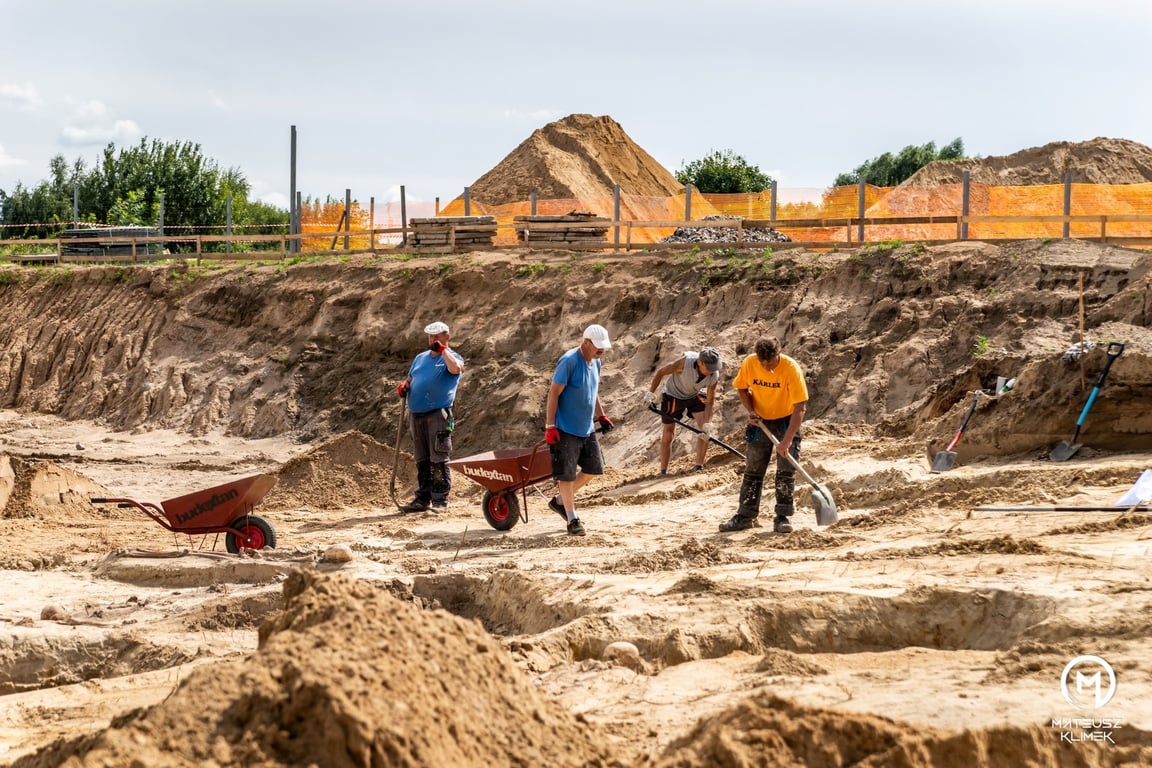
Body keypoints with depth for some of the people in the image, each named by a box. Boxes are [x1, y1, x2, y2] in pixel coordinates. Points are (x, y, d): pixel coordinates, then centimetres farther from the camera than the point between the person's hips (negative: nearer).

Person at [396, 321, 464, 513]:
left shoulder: (451, 357, -1)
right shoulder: (421, 358, 20)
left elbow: (456, 368, -25)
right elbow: (410, 379, 27)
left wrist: (442, 350, -20)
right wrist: (403, 385, 4)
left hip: (438, 415, -7)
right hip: (416, 415, 7)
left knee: (438, 460, -8)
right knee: (422, 460, 11)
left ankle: (440, 500, -6)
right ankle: (422, 498, 16)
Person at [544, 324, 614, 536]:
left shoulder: (595, 363, 8)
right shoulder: (569, 362, -18)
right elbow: (554, 393, -18)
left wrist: (601, 416, 17)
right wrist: (550, 427, -20)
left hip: (587, 429, 9)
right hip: (566, 430, -9)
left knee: (593, 468, 12)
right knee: (567, 474, -2)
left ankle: (560, 501, 26)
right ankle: (572, 520, 7)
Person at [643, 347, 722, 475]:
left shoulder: (714, 376, -26)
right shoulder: (686, 362, -36)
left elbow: (709, 402, -18)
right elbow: (660, 373, -22)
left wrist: (706, 425, -28)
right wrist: (650, 393, -24)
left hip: (695, 396, 3)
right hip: (673, 396, -3)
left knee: (705, 430, -14)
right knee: (667, 435, 2)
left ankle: (699, 466, -3)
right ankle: (663, 471, 16)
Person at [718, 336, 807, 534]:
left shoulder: (791, 368, -28)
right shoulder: (749, 364, -18)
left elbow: (800, 407, -28)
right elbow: (742, 388, 4)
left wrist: (787, 440, -34)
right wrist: (751, 411, -14)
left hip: (787, 421, -3)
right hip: (761, 422, 3)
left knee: (786, 471, -7)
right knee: (752, 471, 6)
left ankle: (782, 517, -1)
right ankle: (745, 516, 12)